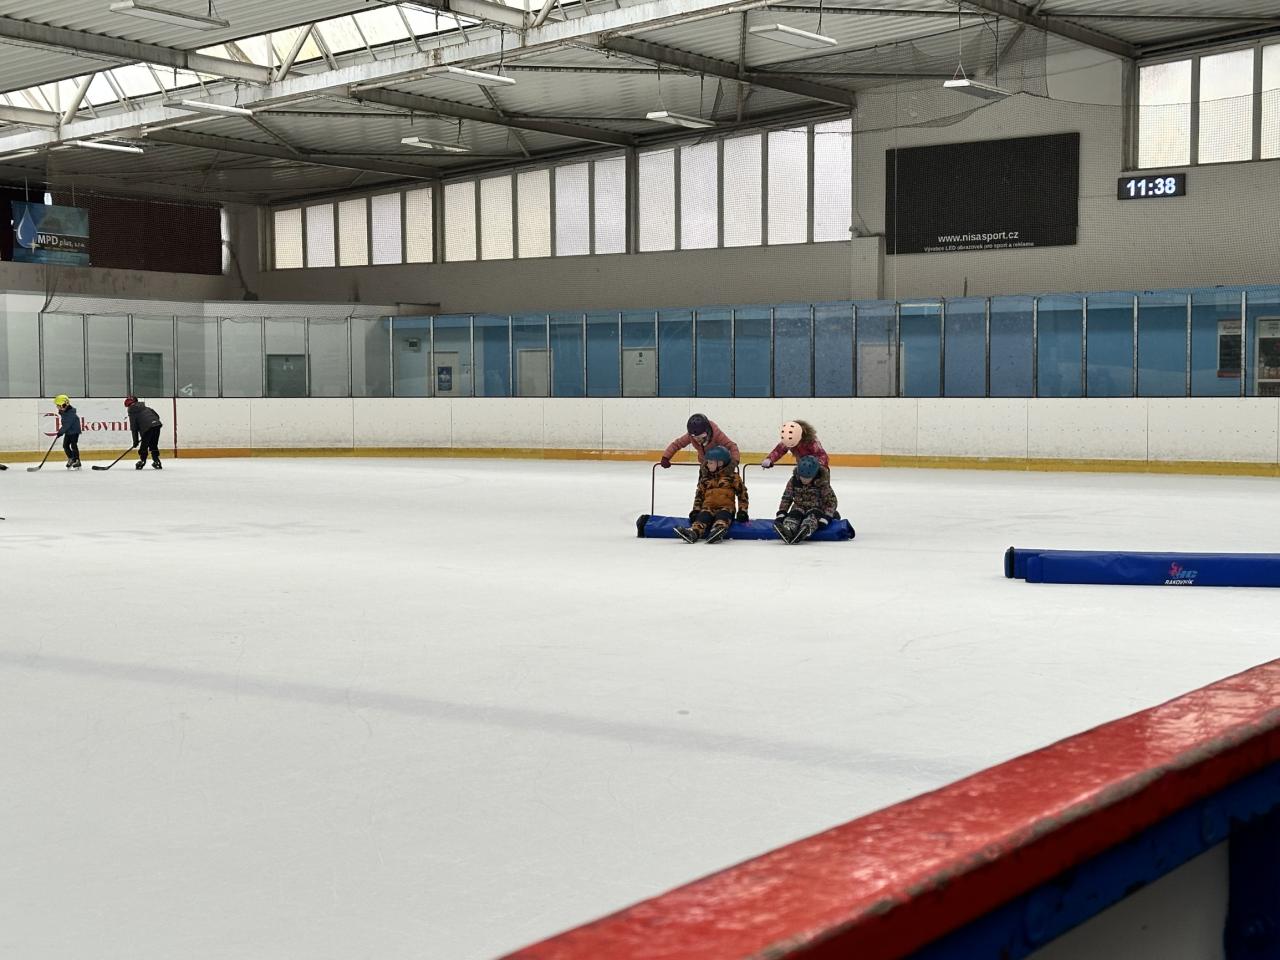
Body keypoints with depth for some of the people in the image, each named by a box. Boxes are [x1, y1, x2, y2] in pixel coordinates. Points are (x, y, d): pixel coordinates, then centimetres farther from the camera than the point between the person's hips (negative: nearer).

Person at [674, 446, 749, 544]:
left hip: (726, 507, -3)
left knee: (723, 515, -36)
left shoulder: (732, 476, 4)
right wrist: (696, 509, 9)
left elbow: (742, 492, 6)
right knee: (703, 515, -30)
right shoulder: (705, 478, 16)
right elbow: (699, 494, 21)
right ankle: (694, 531, -58)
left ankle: (719, 528, -68)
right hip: (709, 506, 3)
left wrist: (742, 510, -1)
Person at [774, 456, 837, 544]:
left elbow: (831, 501, -12)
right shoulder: (794, 481, -5)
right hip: (799, 508, 3)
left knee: (812, 517, -37)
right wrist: (781, 513, -5)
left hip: (817, 509, -3)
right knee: (794, 515, -31)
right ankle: (787, 530, -65)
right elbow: (786, 498, 6)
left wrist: (825, 518, -23)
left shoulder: (822, 483, -14)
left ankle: (805, 532, -70)